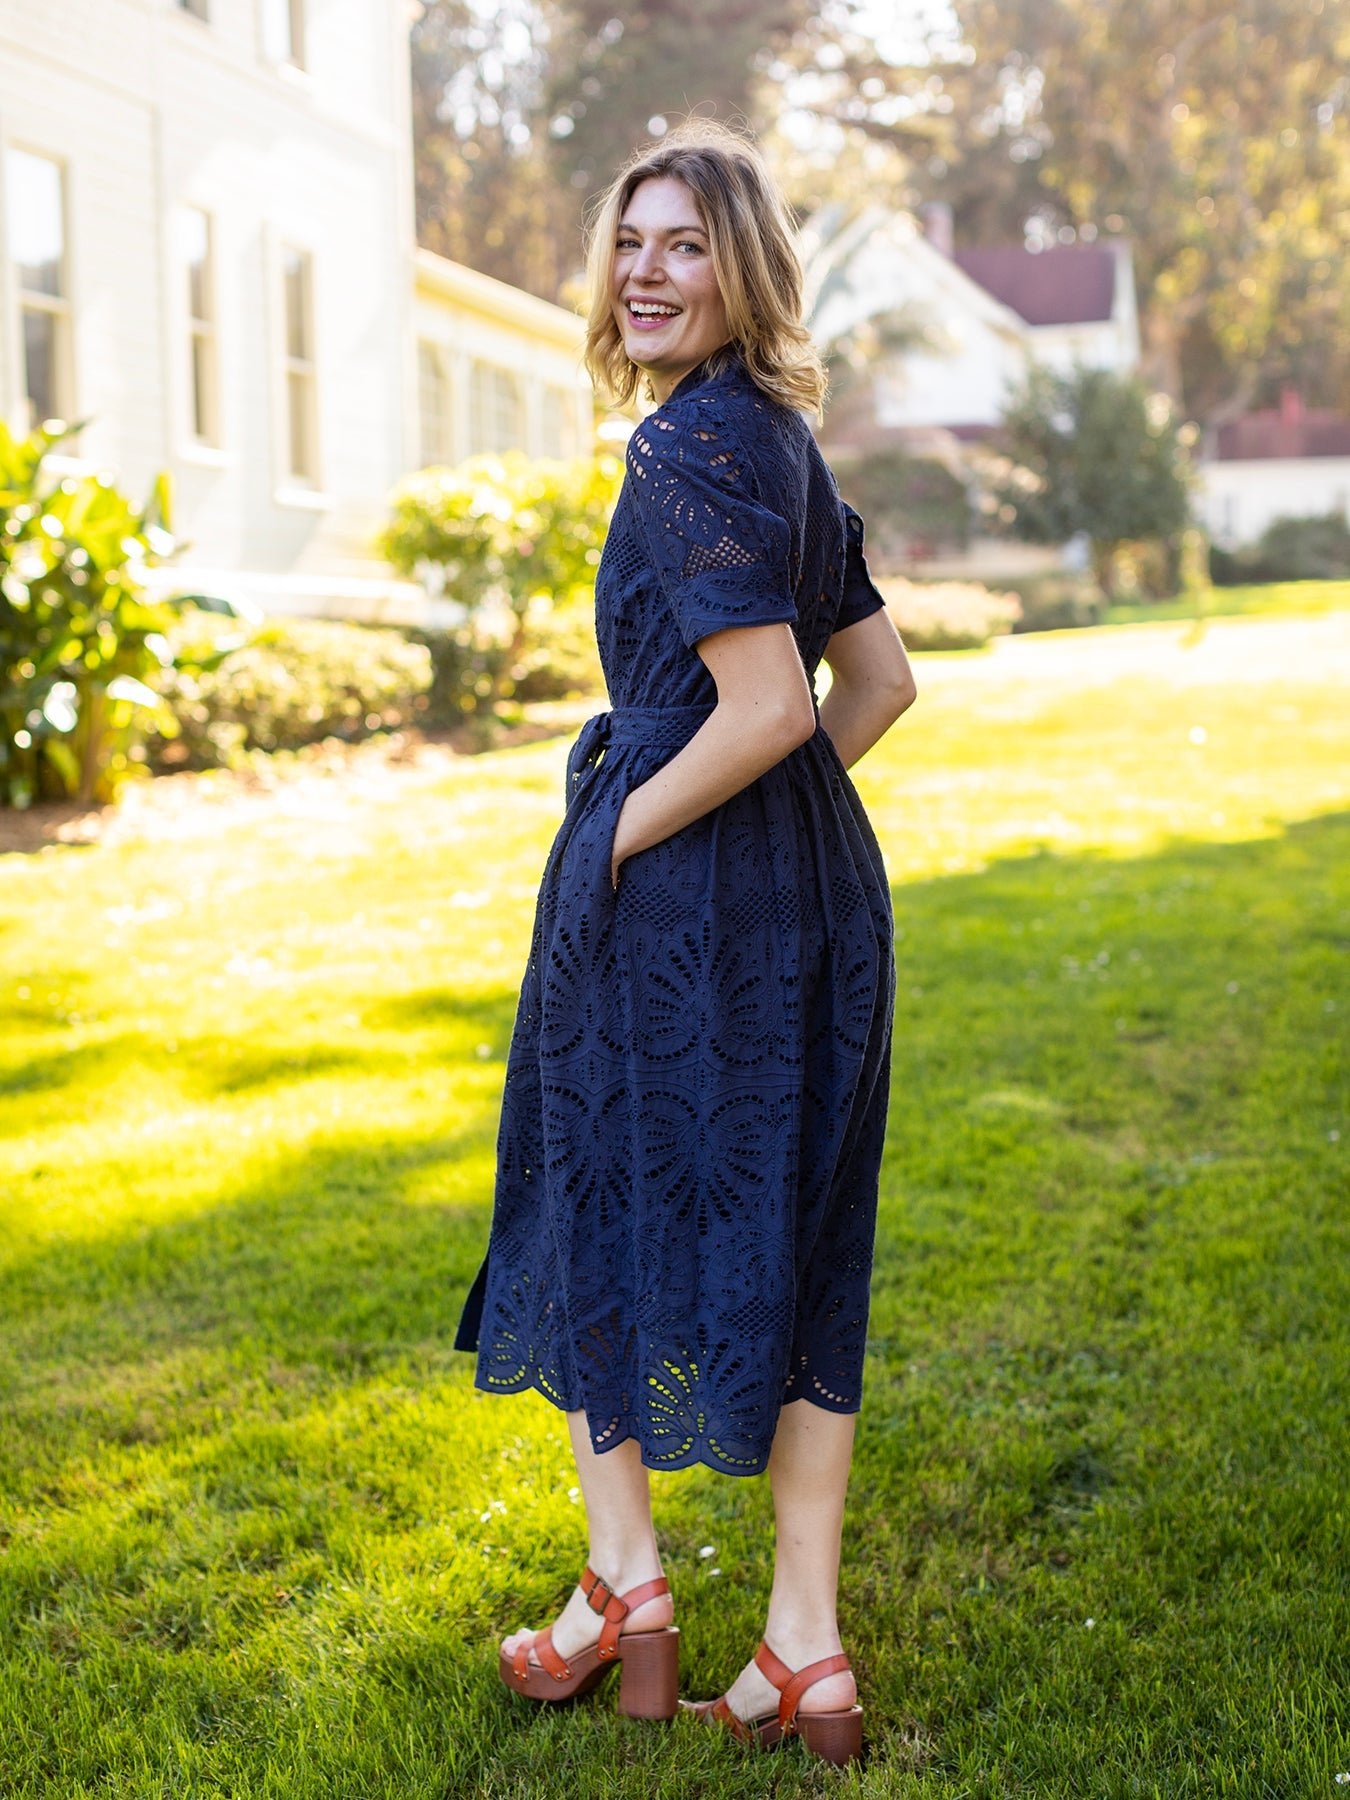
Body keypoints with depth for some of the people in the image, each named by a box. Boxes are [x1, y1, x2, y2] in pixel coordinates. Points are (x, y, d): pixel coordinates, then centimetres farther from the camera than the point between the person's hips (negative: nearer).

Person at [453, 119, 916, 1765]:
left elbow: (766, 708, -24)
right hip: (816, 886, 9)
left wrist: (617, 839, -12)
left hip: (677, 893, -8)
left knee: (598, 1208, 11)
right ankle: (805, 1650, 18)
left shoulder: (693, 449, -16)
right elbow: (881, 683, 16)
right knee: (795, 1243, 11)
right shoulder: (787, 440, 12)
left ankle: (625, 1588, 23)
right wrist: (772, 821, 14)